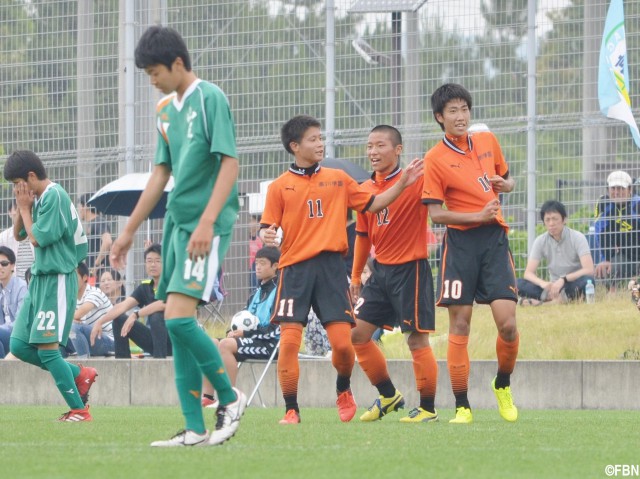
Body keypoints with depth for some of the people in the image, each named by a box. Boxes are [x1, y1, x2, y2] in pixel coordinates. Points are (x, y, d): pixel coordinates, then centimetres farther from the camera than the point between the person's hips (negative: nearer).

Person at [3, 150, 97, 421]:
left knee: (46, 347, -13)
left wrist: (25, 208, -5)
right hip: (39, 279, 9)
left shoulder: (54, 197, -15)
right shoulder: (38, 198, 11)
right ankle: (79, 375, 16)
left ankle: (79, 410, -6)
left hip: (57, 280, -9)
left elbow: (38, 238, -17)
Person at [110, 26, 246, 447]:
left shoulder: (210, 99, -8)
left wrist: (207, 222, -23)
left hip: (206, 227, -8)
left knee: (179, 317, -18)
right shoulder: (167, 109, 16)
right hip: (176, 223, 8)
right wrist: (129, 231, 23)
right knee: (177, 326, 4)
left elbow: (230, 163, -14)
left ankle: (230, 397, 0)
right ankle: (195, 431, 6)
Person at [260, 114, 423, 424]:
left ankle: (343, 390, 25)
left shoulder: (338, 179, 14)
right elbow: (267, 228, 4)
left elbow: (371, 204, 17)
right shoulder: (280, 186, 6)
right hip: (295, 269, -1)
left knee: (342, 342, -6)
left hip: (331, 268, 2)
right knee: (289, 340, -11)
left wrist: (402, 184, 9)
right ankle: (291, 410, 1)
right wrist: (267, 236, -19)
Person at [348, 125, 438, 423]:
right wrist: (356, 276, 19)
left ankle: (428, 409, 7)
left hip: (411, 269, -7)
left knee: (417, 339, -4)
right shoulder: (366, 189, 9)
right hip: (380, 270, 7)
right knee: (358, 334, 6)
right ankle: (388, 395, 21)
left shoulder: (416, 180, -11)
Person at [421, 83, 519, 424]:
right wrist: (478, 216, -16)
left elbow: (506, 180, 25)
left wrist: (506, 184, 1)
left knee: (507, 322, -8)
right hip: (460, 242, -3)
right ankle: (462, 406, 5)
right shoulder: (435, 159, -4)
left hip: (495, 239, 3)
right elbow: (436, 214, -7)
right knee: (459, 325, -3)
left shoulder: (488, 141, 10)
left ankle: (503, 384, 19)